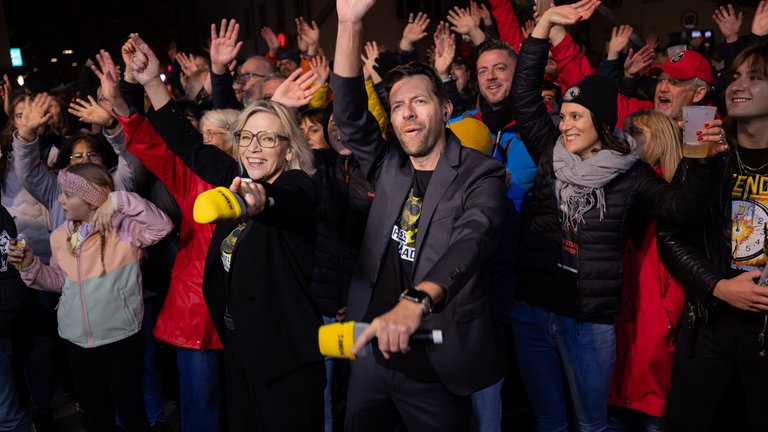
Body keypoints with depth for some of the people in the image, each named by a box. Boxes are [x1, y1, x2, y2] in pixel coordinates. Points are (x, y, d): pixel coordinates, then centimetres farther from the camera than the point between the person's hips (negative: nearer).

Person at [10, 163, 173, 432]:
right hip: (77, 342, 6)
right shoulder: (61, 236, 4)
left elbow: (163, 227, -29)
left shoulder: (124, 227, -14)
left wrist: (119, 201, -31)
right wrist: (31, 266, -1)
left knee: (130, 409, 10)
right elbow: (59, 281, 15)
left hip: (121, 339, -5)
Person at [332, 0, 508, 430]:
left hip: (437, 367, -4)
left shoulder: (480, 174, -10)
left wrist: (416, 301, -45)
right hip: (372, 351, 5)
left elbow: (471, 241, -27)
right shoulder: (388, 166, 6)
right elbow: (350, 115, -7)